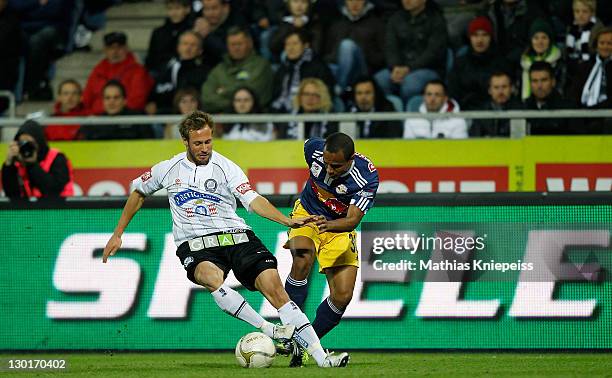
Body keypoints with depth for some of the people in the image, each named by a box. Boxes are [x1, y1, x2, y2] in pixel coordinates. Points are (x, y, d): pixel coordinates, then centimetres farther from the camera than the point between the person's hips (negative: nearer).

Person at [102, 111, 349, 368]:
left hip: (235, 236, 0)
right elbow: (138, 191, 26)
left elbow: (252, 200, -10)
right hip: (195, 245, 0)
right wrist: (117, 235, 25)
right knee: (212, 278, -37)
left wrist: (287, 221, -27)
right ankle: (268, 330, -38)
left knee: (272, 283, -19)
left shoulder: (225, 167, 1)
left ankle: (321, 356, -20)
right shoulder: (168, 170, 8)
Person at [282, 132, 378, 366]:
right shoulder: (314, 149, -22)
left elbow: (353, 220, -35)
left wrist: (329, 224, -57)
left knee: (343, 296, -11)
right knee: (302, 261, -32)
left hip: (339, 230, 0)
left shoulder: (367, 177, -30)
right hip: (307, 214, 0)